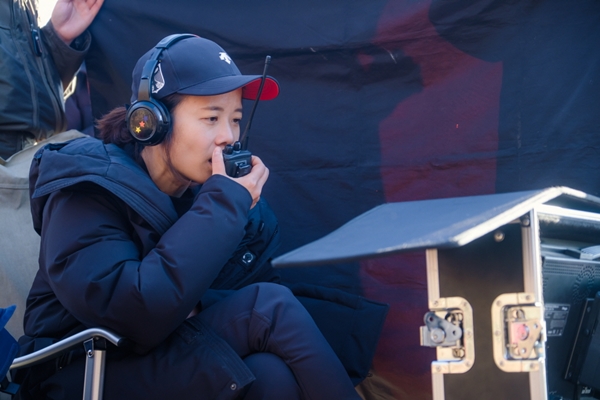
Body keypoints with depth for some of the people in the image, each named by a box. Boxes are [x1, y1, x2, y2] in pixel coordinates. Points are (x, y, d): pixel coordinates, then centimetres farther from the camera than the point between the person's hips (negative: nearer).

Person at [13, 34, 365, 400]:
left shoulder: (210, 189, 1)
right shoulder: (85, 194, -16)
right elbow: (136, 317, -30)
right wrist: (222, 207, -25)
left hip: (170, 355, 6)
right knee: (273, 310, -21)